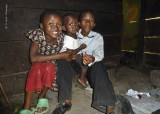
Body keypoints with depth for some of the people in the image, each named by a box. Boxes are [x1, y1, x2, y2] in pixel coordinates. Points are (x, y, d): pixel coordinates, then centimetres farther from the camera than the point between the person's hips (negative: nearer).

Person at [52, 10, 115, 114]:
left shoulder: (98, 37, 4)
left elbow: (99, 54, -13)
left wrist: (92, 59, -39)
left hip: (92, 64, -1)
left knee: (98, 65, -36)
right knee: (61, 61, -27)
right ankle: (66, 101, -34)